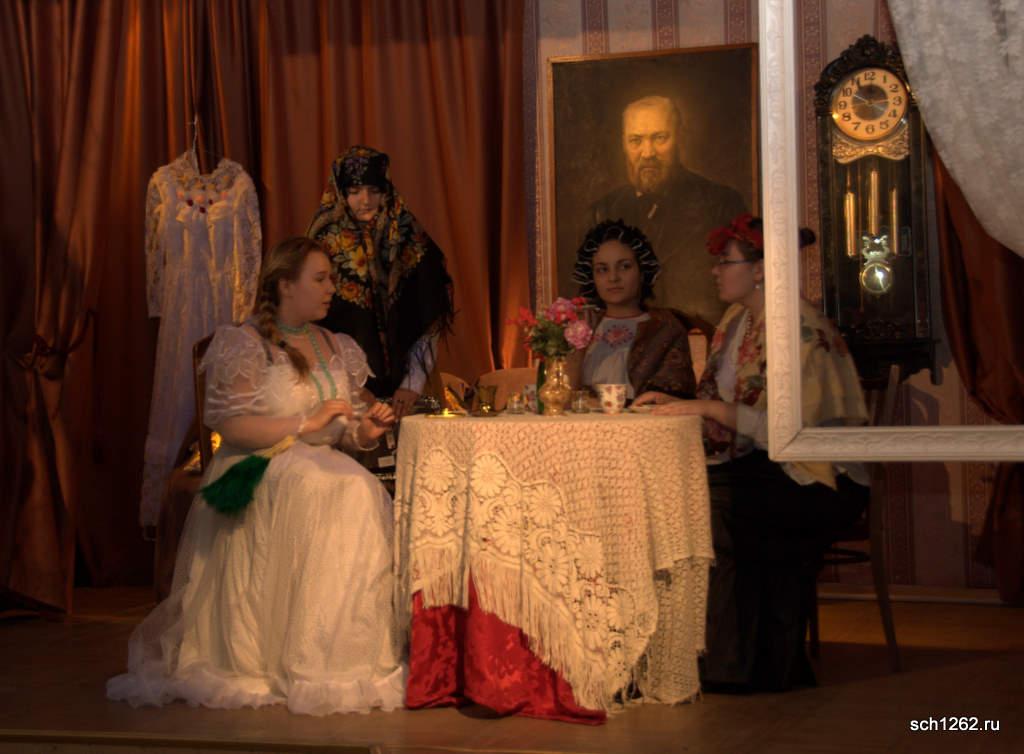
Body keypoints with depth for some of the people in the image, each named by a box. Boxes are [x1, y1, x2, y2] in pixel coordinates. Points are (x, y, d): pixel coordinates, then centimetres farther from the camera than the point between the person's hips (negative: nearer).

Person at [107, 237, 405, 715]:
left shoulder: (336, 349, 19)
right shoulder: (245, 345, -1)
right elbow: (231, 425, -12)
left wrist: (365, 432, -1)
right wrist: (305, 423, -16)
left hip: (321, 464, 5)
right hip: (258, 471, -5)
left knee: (362, 496, -28)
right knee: (317, 494, -36)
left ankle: (353, 660, -24)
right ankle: (305, 663, -30)